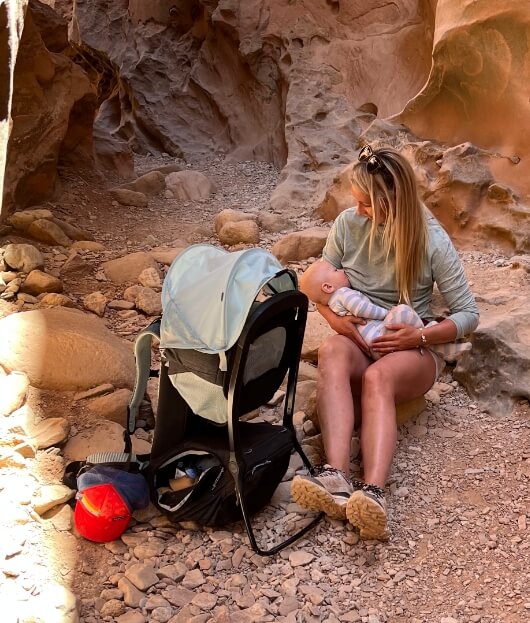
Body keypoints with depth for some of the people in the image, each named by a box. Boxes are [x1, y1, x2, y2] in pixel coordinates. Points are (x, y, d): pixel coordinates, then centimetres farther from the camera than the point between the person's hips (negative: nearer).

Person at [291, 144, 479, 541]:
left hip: (412, 352, -2)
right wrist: (337, 319, -15)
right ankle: (336, 478, -52)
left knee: (377, 376, -38)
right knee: (332, 351, -35)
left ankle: (373, 494, -56)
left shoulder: (431, 240, -11)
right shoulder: (348, 225, -4)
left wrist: (420, 336, -23)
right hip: (358, 342, 2)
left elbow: (469, 315, -8)